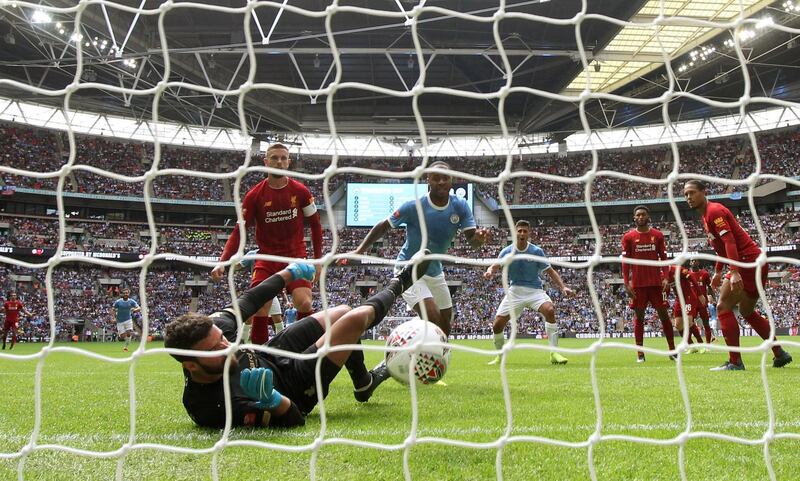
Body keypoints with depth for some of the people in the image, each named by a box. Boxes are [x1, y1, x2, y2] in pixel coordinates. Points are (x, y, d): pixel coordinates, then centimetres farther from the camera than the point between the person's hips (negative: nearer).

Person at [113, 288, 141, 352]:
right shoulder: (118, 302, -7)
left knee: (128, 334, -12)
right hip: (120, 321, 0)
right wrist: (114, 317, -11)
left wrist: (134, 309, -29)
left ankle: (126, 347, 8)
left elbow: (139, 308, -6)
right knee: (123, 336, -5)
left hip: (128, 320, 0)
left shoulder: (131, 301, -5)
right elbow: (113, 309, 3)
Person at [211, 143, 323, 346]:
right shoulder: (254, 195, -2)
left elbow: (315, 225, 9)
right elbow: (239, 231, -1)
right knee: (259, 308, -16)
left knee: (304, 304, -20)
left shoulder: (301, 191, -1)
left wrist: (318, 259, 7)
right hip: (266, 258, 1)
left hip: (296, 257, 0)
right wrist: (223, 261, -14)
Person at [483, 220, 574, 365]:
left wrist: (563, 287, -14)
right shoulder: (507, 252, -2)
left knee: (550, 310, -31)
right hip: (514, 291, 2)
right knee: (497, 325, -7)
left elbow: (550, 271, -2)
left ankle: (554, 353, -24)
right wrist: (490, 271, -26)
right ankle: (500, 356, 21)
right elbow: (495, 266, -1)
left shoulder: (537, 251, -5)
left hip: (534, 289, -2)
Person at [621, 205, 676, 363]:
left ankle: (672, 350, 11)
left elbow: (663, 258, 7)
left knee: (664, 314, 3)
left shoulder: (658, 235, 6)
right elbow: (625, 261, 2)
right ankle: (640, 352, 7)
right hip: (638, 283, -1)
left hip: (657, 282, 1)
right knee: (639, 316, 2)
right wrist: (626, 283, -5)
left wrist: (665, 278, -6)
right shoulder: (628, 237, 3)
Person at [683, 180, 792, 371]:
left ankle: (735, 362, -10)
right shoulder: (706, 215, 17)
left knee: (723, 307, -11)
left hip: (748, 262, -11)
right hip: (755, 262, 11)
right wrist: (718, 272, 26)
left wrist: (734, 273, -32)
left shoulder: (714, 211, -13)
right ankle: (780, 354, 28)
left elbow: (730, 242, -24)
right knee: (747, 311, 20)